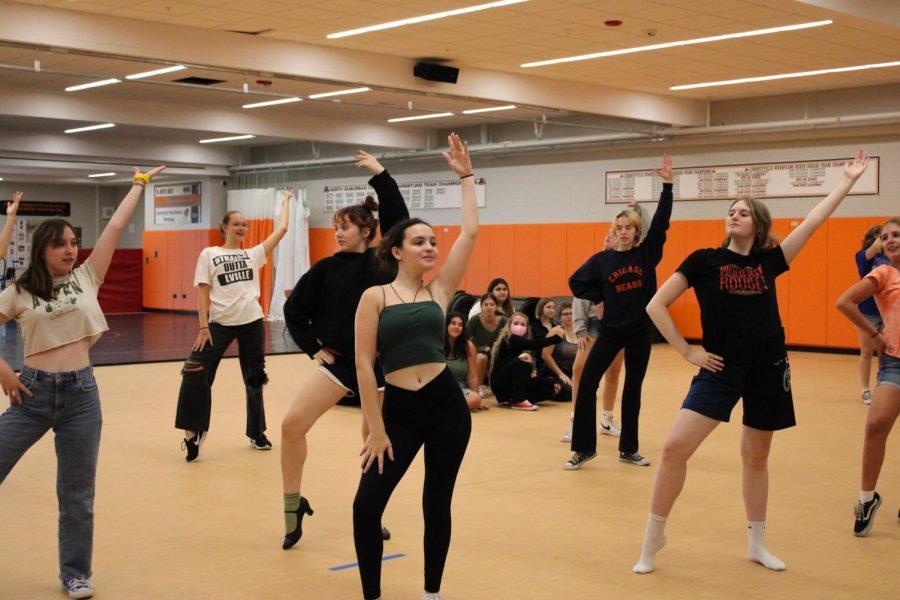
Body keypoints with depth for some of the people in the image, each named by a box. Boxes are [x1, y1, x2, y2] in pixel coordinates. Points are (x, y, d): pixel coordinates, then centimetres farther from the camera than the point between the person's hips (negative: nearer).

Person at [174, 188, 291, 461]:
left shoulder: (253, 254, 11)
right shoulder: (209, 255, 4)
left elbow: (282, 229, 11)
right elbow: (202, 292, 0)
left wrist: (286, 201, 22)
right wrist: (203, 326, -8)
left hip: (251, 322, 3)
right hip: (220, 323, -3)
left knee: (254, 378, 11)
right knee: (195, 374, -13)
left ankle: (256, 433, 25)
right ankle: (192, 433, -3)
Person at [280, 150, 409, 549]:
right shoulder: (327, 268, 2)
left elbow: (398, 221, -18)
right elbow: (294, 309, 9)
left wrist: (380, 176, -20)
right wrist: (314, 347, 1)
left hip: (378, 364, -1)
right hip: (339, 363, 1)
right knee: (292, 423, -12)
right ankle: (293, 505, 5)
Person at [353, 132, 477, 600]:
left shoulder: (439, 289, 6)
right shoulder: (375, 296, -1)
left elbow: (470, 232, 1)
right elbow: (364, 363, -4)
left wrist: (466, 176, 5)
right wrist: (376, 429, -7)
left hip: (448, 405, 2)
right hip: (399, 410, -2)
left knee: (437, 504, 10)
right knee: (367, 504, -6)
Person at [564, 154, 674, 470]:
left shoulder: (647, 253, -1)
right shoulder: (602, 259, -1)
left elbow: (661, 221, -11)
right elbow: (576, 282, 3)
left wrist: (667, 184, -17)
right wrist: (602, 297, -3)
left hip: (640, 331, 1)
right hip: (610, 330, -1)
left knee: (633, 389, 9)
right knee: (587, 383, -8)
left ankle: (628, 449, 21)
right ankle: (584, 448, 2)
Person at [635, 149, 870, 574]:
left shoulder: (769, 261, 5)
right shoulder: (704, 260, -1)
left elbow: (814, 220, 6)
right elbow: (656, 306, -3)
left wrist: (849, 179, 7)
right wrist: (687, 351, -5)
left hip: (767, 369, 3)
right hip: (720, 370, -2)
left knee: (756, 458, 14)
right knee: (675, 446, -13)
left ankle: (756, 544, 29)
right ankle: (652, 539, 2)